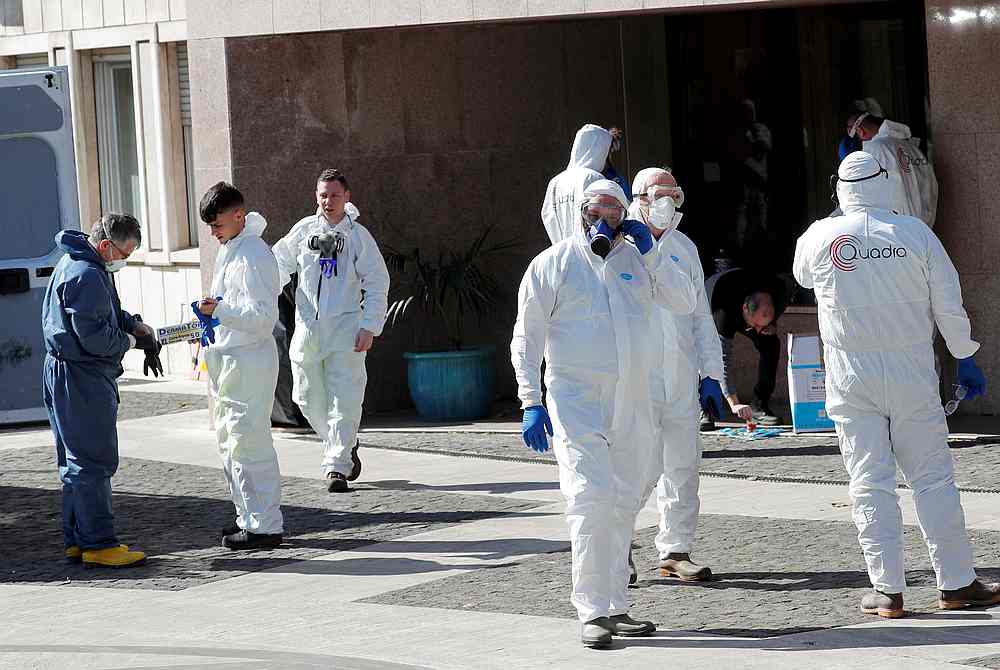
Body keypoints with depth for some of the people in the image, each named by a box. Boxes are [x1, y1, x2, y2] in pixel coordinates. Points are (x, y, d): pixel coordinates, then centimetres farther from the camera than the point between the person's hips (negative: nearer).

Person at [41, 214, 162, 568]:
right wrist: (134, 340, -9)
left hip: (64, 375, 11)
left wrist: (135, 324, 5)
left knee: (76, 462, 15)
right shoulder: (86, 276, -20)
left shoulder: (75, 265, 15)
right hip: (81, 378, -11)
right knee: (93, 462, -8)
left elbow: (109, 313, 24)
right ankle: (98, 544, -7)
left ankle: (77, 540, 20)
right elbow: (94, 337, -24)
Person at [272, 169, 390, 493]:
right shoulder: (304, 230, 6)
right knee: (309, 398, 6)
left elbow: (377, 284, 1)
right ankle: (346, 445, 29)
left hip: (345, 329, -3)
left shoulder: (358, 235, 0)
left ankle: (337, 466, -4)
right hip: (308, 328, 3)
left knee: (344, 400, -8)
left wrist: (369, 327, -8)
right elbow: (280, 263, 18)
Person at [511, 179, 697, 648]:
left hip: (632, 401, 5)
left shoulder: (635, 259, 10)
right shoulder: (553, 264, -1)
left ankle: (616, 607, 17)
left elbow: (685, 303, 4)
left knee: (623, 504, 9)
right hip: (576, 398, -5)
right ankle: (592, 612, -14)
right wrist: (531, 402, -9)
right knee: (591, 499, -15)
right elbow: (526, 338, -1)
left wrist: (649, 252, -4)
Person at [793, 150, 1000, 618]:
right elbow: (949, 306, -2)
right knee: (933, 478, 6)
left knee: (871, 484, 3)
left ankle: (887, 590, 2)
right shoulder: (916, 234, -6)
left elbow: (802, 276, 19)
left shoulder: (819, 239, -4)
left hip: (851, 381, 0)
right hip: (912, 375, 0)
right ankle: (956, 583, 8)